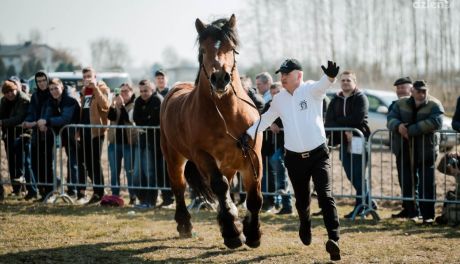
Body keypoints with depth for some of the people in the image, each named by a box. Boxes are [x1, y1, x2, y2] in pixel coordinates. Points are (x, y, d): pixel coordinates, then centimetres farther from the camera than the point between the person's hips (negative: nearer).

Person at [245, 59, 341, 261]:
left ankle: (334, 238, -25)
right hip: (294, 158, 5)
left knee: (325, 195, -17)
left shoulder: (311, 90, -7)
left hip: (318, 154, -4)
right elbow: (266, 119, 23)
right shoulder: (279, 99, 8)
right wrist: (249, 134, 16)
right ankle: (305, 225, 46)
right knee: (302, 199, 15)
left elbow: (322, 85, -30)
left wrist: (330, 77, -53)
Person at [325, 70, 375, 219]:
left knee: (358, 176, -6)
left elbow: (357, 118, -17)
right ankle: (369, 202, 21)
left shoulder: (361, 98, -2)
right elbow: (328, 122, 1)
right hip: (344, 143, 6)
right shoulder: (335, 100, 12)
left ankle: (359, 206, 2)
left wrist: (339, 121, -6)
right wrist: (345, 130, -14)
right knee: (351, 176, 9)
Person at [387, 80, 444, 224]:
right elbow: (391, 119, 0)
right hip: (406, 151, 4)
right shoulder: (401, 104, 9)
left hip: (426, 151, -4)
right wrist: (398, 126, -26)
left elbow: (435, 122, -22)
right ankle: (412, 213, 19)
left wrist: (411, 130, -25)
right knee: (408, 183, 9)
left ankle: (427, 215, 0)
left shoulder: (434, 105, -5)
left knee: (427, 184, -4)